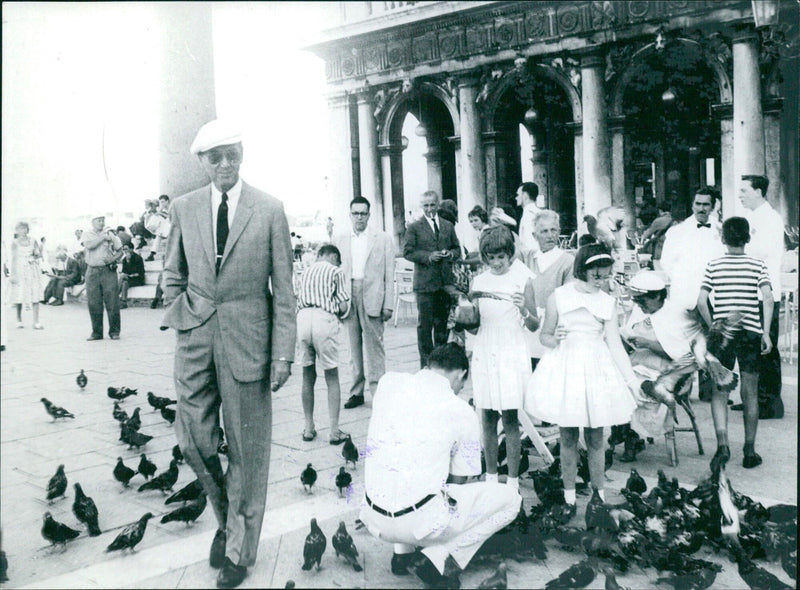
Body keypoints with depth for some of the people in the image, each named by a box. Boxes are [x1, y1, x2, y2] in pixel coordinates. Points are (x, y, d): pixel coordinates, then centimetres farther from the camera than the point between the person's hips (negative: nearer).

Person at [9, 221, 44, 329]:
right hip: (20, 269, -1)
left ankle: (36, 322, -5)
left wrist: (34, 257, -15)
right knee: (19, 296, -1)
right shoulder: (15, 243, 3)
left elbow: (39, 254, 8)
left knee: (35, 296, -5)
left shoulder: (33, 241, 7)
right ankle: (19, 320, 14)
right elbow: (13, 258, 1)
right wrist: (12, 274, -3)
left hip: (32, 269, 1)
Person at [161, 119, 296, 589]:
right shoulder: (184, 208, 5)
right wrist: (179, 318, 3)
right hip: (196, 338, 3)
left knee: (248, 448, 6)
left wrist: (284, 352, -7)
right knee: (194, 440, 7)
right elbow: (174, 274, 16)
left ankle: (240, 548, 24)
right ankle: (226, 517, 35)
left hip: (247, 338, -3)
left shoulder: (270, 210, -4)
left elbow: (284, 287, -3)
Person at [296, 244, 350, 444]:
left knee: (308, 376, 16)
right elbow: (343, 307, 0)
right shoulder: (335, 271, 7)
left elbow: (299, 300, 16)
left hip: (303, 317, 4)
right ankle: (334, 430, 4)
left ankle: (309, 428, 20)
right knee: (332, 378, 6)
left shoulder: (306, 271, 22)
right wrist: (338, 315, 21)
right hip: (324, 319, -4)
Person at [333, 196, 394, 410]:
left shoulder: (383, 239, 5)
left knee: (374, 345, -4)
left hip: (372, 296, -3)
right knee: (353, 345, 7)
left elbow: (389, 274, 2)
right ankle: (357, 391, 14)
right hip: (348, 297, 3)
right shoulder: (339, 239, 12)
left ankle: (377, 390, 2)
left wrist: (388, 304, -4)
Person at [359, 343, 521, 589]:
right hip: (420, 522, -5)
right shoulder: (463, 413, -3)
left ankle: (402, 552, 22)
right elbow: (463, 482, 8)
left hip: (372, 518, 5)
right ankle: (438, 560, 1)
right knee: (510, 498, 11)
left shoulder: (388, 382, 5)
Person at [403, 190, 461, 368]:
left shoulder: (448, 226, 14)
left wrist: (451, 254, -5)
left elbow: (457, 249, 18)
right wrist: (428, 256, -17)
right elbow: (407, 252, -5)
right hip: (425, 282, -4)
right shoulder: (414, 228, 0)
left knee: (442, 322, 12)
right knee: (424, 323, -2)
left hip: (445, 281, 4)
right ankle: (426, 362, 6)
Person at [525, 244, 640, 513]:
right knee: (568, 437, 5)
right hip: (564, 369, -1)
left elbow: (615, 344, 4)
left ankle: (599, 494, 19)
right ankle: (569, 496, 16)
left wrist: (633, 380, -1)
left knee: (595, 438, 5)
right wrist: (555, 339, -17)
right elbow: (545, 336, 6)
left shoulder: (608, 302, 4)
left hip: (596, 370, 1)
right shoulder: (559, 296, -1)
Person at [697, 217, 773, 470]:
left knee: (719, 392, 6)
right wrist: (765, 333, -7)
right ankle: (749, 451, 15)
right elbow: (768, 299, -9)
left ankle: (722, 445, -9)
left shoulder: (713, 266, 1)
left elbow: (701, 301, -5)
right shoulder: (758, 265, 1)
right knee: (750, 394, 9)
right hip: (751, 333, 1)